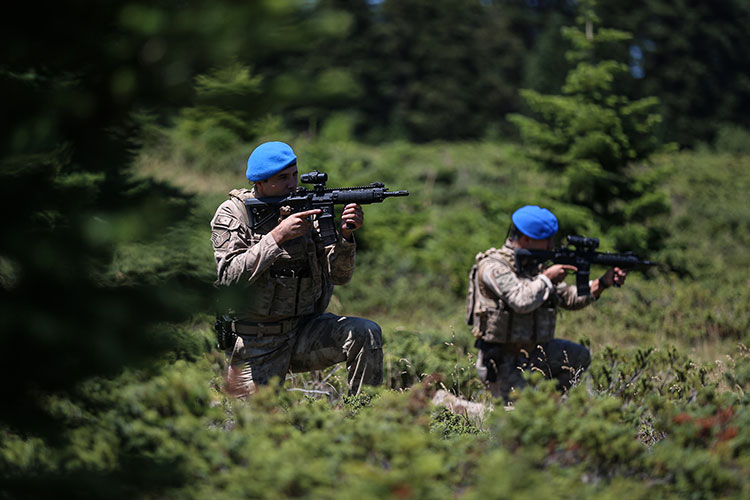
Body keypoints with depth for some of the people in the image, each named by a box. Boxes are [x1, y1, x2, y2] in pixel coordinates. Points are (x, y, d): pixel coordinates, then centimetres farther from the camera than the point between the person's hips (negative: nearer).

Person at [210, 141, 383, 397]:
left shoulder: (306, 209, 2)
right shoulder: (232, 215, -5)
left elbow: (338, 275, -1)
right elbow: (230, 276, -20)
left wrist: (344, 236, -20)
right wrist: (278, 235, -25)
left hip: (305, 331, 3)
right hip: (254, 345, -2)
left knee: (367, 334, -21)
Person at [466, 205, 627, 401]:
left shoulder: (535, 266, 9)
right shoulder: (494, 266, -17)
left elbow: (569, 298, 13)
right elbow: (522, 301, -31)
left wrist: (603, 283, 0)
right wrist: (547, 278, -16)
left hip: (531, 352, 8)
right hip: (501, 362, -8)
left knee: (580, 356, 11)